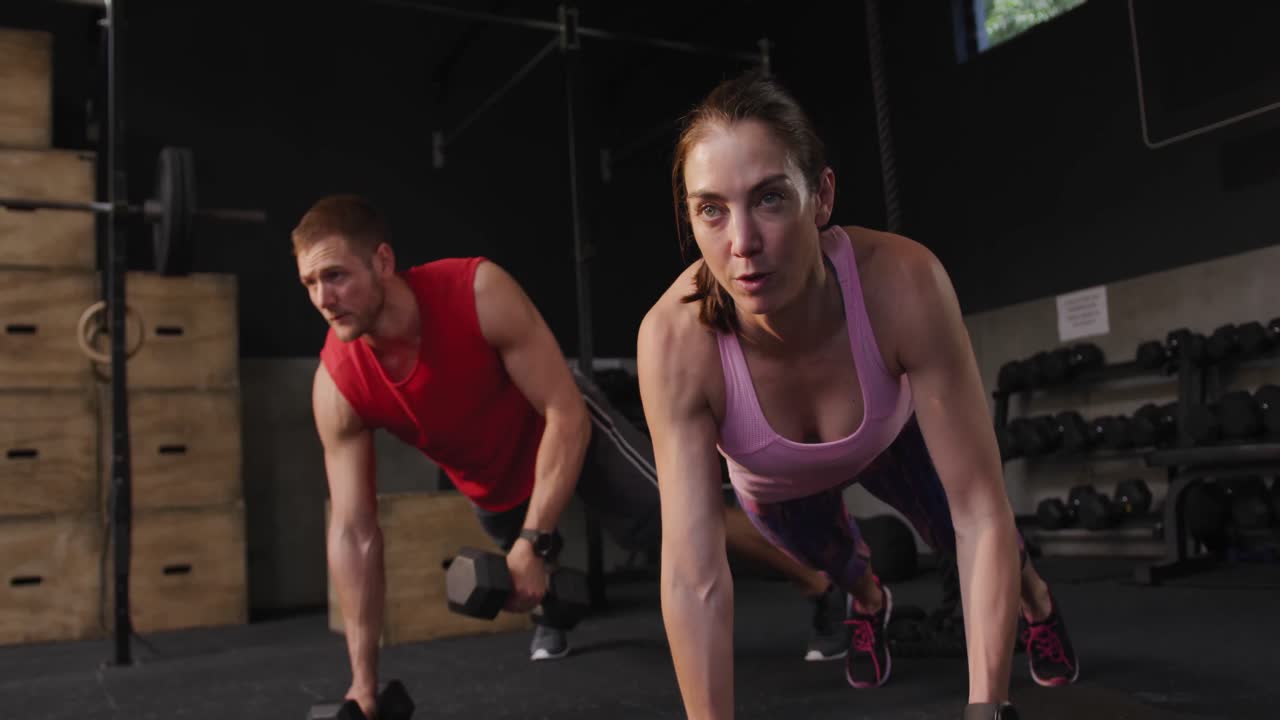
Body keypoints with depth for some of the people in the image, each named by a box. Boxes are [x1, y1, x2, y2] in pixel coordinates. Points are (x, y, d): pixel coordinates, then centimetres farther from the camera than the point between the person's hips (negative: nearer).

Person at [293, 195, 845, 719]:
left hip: (564, 424, -3)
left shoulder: (481, 292, -38)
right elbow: (353, 530, -24)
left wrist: (534, 541, -40)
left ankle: (825, 589, 3)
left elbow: (567, 415, -33)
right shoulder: (337, 386, -28)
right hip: (491, 484, 4)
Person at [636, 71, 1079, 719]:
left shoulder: (903, 284, -43)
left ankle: (1033, 592, 34)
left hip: (891, 437, 0)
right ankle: (867, 597, 59)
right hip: (778, 487, 1)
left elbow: (982, 516, -39)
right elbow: (692, 578, -42)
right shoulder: (674, 339, -43)